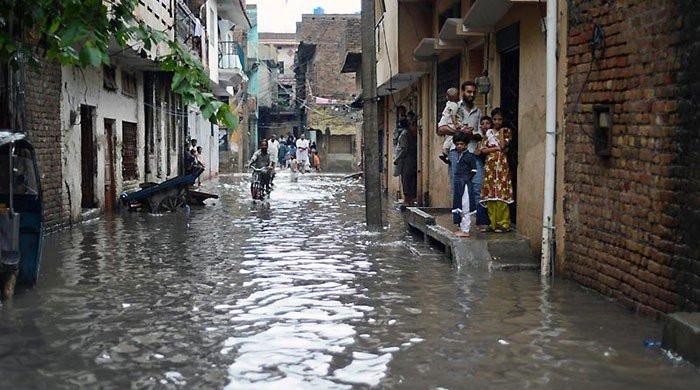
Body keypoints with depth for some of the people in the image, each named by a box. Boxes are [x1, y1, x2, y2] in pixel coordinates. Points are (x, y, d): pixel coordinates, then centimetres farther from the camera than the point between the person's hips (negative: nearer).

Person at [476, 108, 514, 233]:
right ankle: (493, 223, 6)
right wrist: (497, 148, -4)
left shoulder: (506, 131, 7)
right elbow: (482, 150, 2)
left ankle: (503, 224, -6)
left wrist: (501, 132, 0)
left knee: (501, 195, -9)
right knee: (490, 195, 1)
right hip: (490, 166, 3)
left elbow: (503, 145, -9)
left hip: (502, 166, -3)